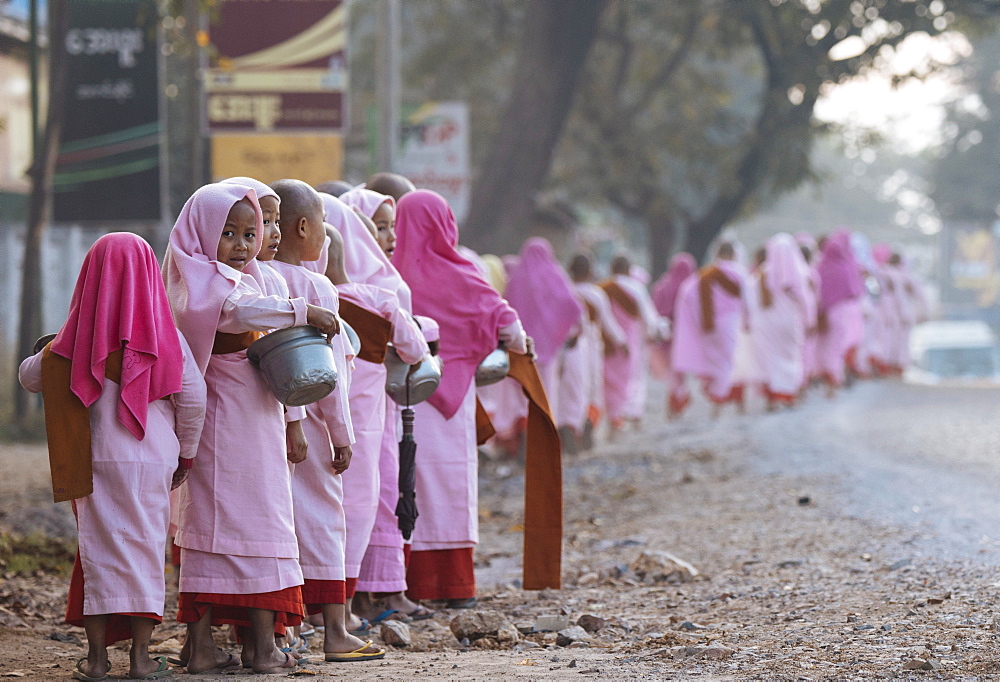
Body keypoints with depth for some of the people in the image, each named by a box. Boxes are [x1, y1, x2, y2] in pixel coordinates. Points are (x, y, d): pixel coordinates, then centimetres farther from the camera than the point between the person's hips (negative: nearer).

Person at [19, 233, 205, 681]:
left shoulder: (77, 340, -2)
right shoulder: (165, 337, -4)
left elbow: (30, 377, 10)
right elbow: (193, 397, -5)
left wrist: (47, 351, 32)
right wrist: (185, 454, 8)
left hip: (93, 460, 1)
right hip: (152, 461, -1)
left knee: (98, 549, 7)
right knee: (144, 549, 6)